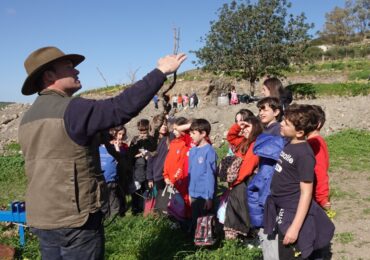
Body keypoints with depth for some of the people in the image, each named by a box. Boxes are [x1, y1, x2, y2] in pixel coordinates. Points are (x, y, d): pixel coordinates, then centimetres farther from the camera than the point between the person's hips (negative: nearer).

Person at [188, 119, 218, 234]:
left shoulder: (209, 151, -14)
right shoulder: (192, 151, 7)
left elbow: (210, 175, -15)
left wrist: (209, 197, -15)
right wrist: (190, 193, 13)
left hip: (205, 195, -7)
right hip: (194, 194, 7)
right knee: (194, 222, 17)